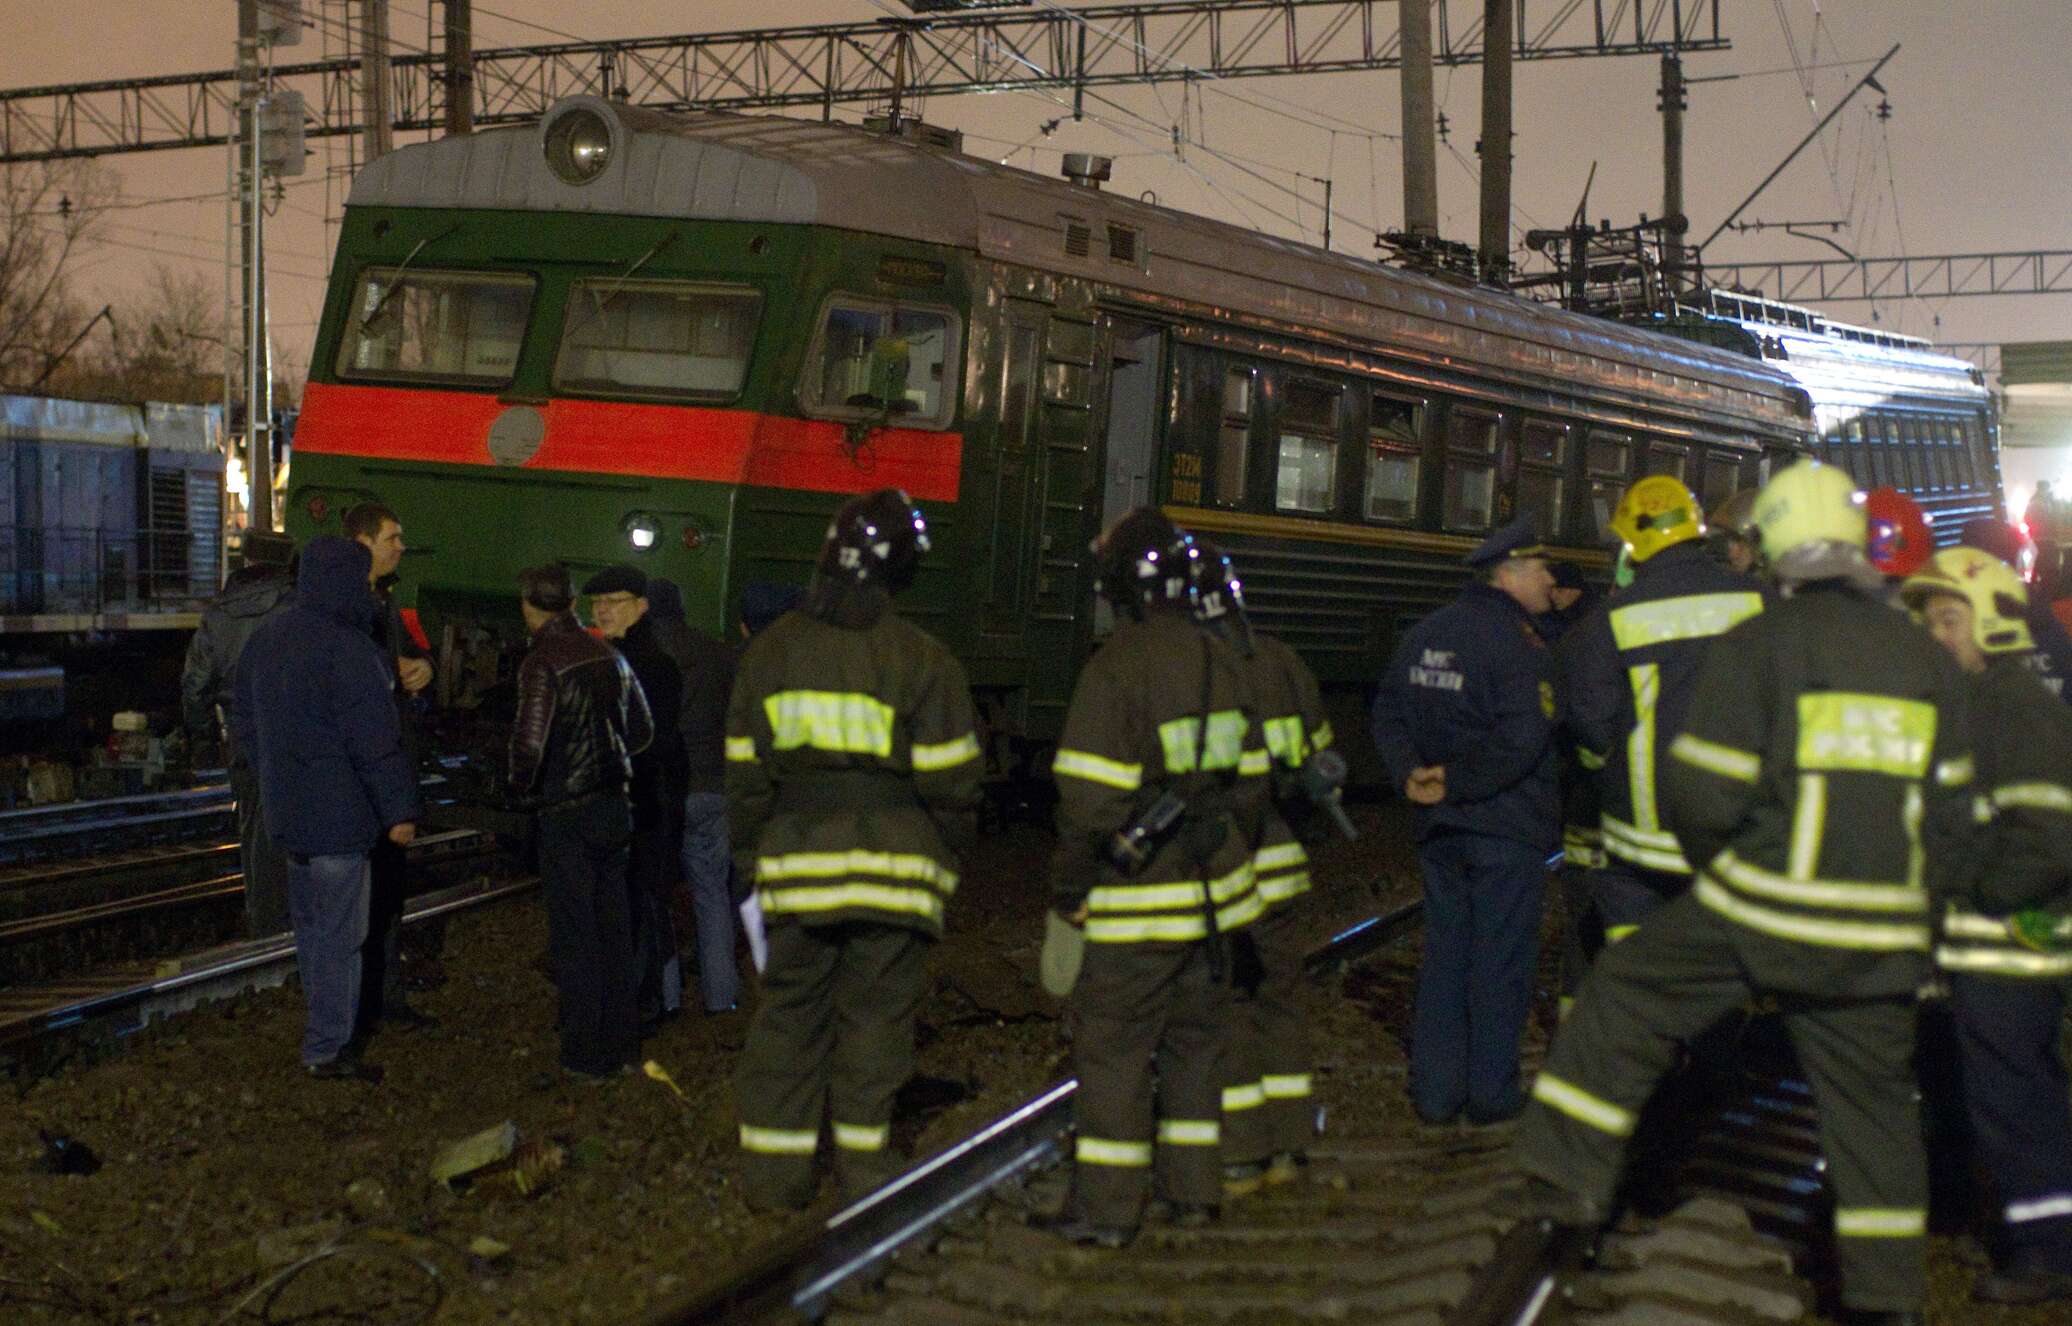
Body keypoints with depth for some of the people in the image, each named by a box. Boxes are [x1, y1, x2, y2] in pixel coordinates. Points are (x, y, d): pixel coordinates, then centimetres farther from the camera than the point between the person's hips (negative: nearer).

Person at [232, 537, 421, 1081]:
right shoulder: (349, 652, -20)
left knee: (310, 924, 19)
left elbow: (245, 723, 18)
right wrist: (399, 810, -12)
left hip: (286, 808, 9)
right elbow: (377, 741, -19)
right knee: (339, 933, -1)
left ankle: (327, 1027, 31)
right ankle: (328, 1047, 4)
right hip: (339, 813, -9)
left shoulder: (264, 640, 7)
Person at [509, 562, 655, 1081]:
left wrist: (523, 783, -5)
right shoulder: (609, 657, 7)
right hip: (614, 803, 6)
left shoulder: (542, 663, -14)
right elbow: (642, 730, 14)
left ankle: (585, 1055, 6)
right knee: (614, 928, 14)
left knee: (575, 936, 1)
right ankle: (621, 1046, 22)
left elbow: (529, 741, -24)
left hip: (566, 814, -6)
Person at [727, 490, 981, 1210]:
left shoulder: (772, 651, 5)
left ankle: (774, 1171, 12)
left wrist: (752, 855, 18)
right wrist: (943, 852, 11)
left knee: (789, 1013, 10)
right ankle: (864, 1156, 12)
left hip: (797, 858, 3)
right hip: (892, 864, -3)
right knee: (876, 1013, 8)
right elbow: (947, 780, -5)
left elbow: (746, 773, 8)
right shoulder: (923, 659, -7)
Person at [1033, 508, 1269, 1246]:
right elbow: (1250, 779, 14)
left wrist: (1069, 887, -6)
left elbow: (1091, 796, -17)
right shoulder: (1223, 663, 7)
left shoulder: (1116, 668, -15)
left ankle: (1104, 1208, 2)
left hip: (1141, 904, -7)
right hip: (1216, 894, 7)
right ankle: (1194, 1191, 22)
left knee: (1113, 1048, -1)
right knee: (1194, 1040, 16)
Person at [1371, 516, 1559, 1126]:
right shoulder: (1518, 645, -16)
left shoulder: (1425, 634, 9)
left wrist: (1410, 773, -3)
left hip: (1440, 826, 7)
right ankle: (1490, 1093, 11)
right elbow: (1521, 738, -26)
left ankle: (1434, 1092, 15)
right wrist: (1456, 780, -19)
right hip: (1507, 827, -7)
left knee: (1443, 953, 13)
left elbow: (1389, 711, 9)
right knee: (1500, 961, 3)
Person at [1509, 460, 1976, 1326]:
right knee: (1872, 1099, 14)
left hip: (1758, 911, -4)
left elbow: (1702, 794, -9)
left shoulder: (1755, 646, -8)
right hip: (1877, 942, 4)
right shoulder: (1927, 661, 7)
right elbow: (1951, 811, 11)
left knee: (1624, 996, 14)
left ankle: (1570, 1179, 12)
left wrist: (1718, 868, 10)